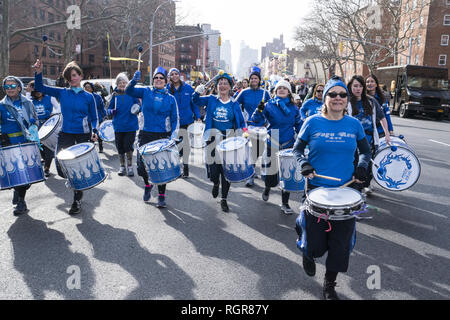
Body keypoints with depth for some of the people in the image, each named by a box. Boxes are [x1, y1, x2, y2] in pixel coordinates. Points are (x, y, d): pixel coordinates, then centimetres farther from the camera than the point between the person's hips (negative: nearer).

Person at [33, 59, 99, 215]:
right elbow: (40, 87, 5)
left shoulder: (88, 97, 2)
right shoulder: (62, 93, 6)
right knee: (62, 169, -11)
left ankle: (77, 200, 19)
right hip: (66, 134, 1)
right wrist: (38, 73, -12)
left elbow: (94, 118, 5)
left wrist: (94, 131, -13)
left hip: (83, 135, -1)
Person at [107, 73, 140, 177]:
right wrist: (111, 112, -13)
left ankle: (130, 166, 11)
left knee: (128, 146, -7)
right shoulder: (115, 95, 6)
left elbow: (138, 105, 5)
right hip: (118, 126, 3)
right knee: (120, 147, 9)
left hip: (131, 126, -2)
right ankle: (122, 166, 26)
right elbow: (109, 109, 10)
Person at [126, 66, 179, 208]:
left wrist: (173, 137, -10)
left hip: (163, 136, -1)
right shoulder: (146, 92, 6)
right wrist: (134, 80, -26)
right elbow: (129, 91, -6)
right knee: (142, 164, 2)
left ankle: (161, 196, 14)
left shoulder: (170, 98, 4)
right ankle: (147, 185, 33)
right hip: (146, 135, 1)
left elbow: (175, 120, 3)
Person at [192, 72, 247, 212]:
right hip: (213, 139, 0)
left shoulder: (234, 104, 4)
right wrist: (197, 92, -26)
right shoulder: (211, 100, 5)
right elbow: (196, 101, -5)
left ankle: (224, 200, 15)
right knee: (213, 169, -3)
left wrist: (244, 130, -10)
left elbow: (241, 122, 9)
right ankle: (216, 183, 36)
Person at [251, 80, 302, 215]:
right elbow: (258, 121, -11)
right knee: (270, 173, 5)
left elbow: (299, 125, 13)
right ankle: (267, 188, 43)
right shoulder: (269, 105, -3)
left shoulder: (293, 108, 5)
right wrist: (259, 110, -29)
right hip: (272, 144, -2)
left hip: (289, 145, 2)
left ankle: (285, 203, 18)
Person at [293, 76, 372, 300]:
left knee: (340, 243, 6)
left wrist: (362, 166, -5)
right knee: (315, 243, 4)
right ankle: (307, 251, 44)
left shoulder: (354, 124, 1)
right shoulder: (313, 122, -4)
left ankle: (329, 285, 29)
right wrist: (304, 164, -15)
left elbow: (365, 150, 14)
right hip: (316, 188, -2)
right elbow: (298, 148, 4)